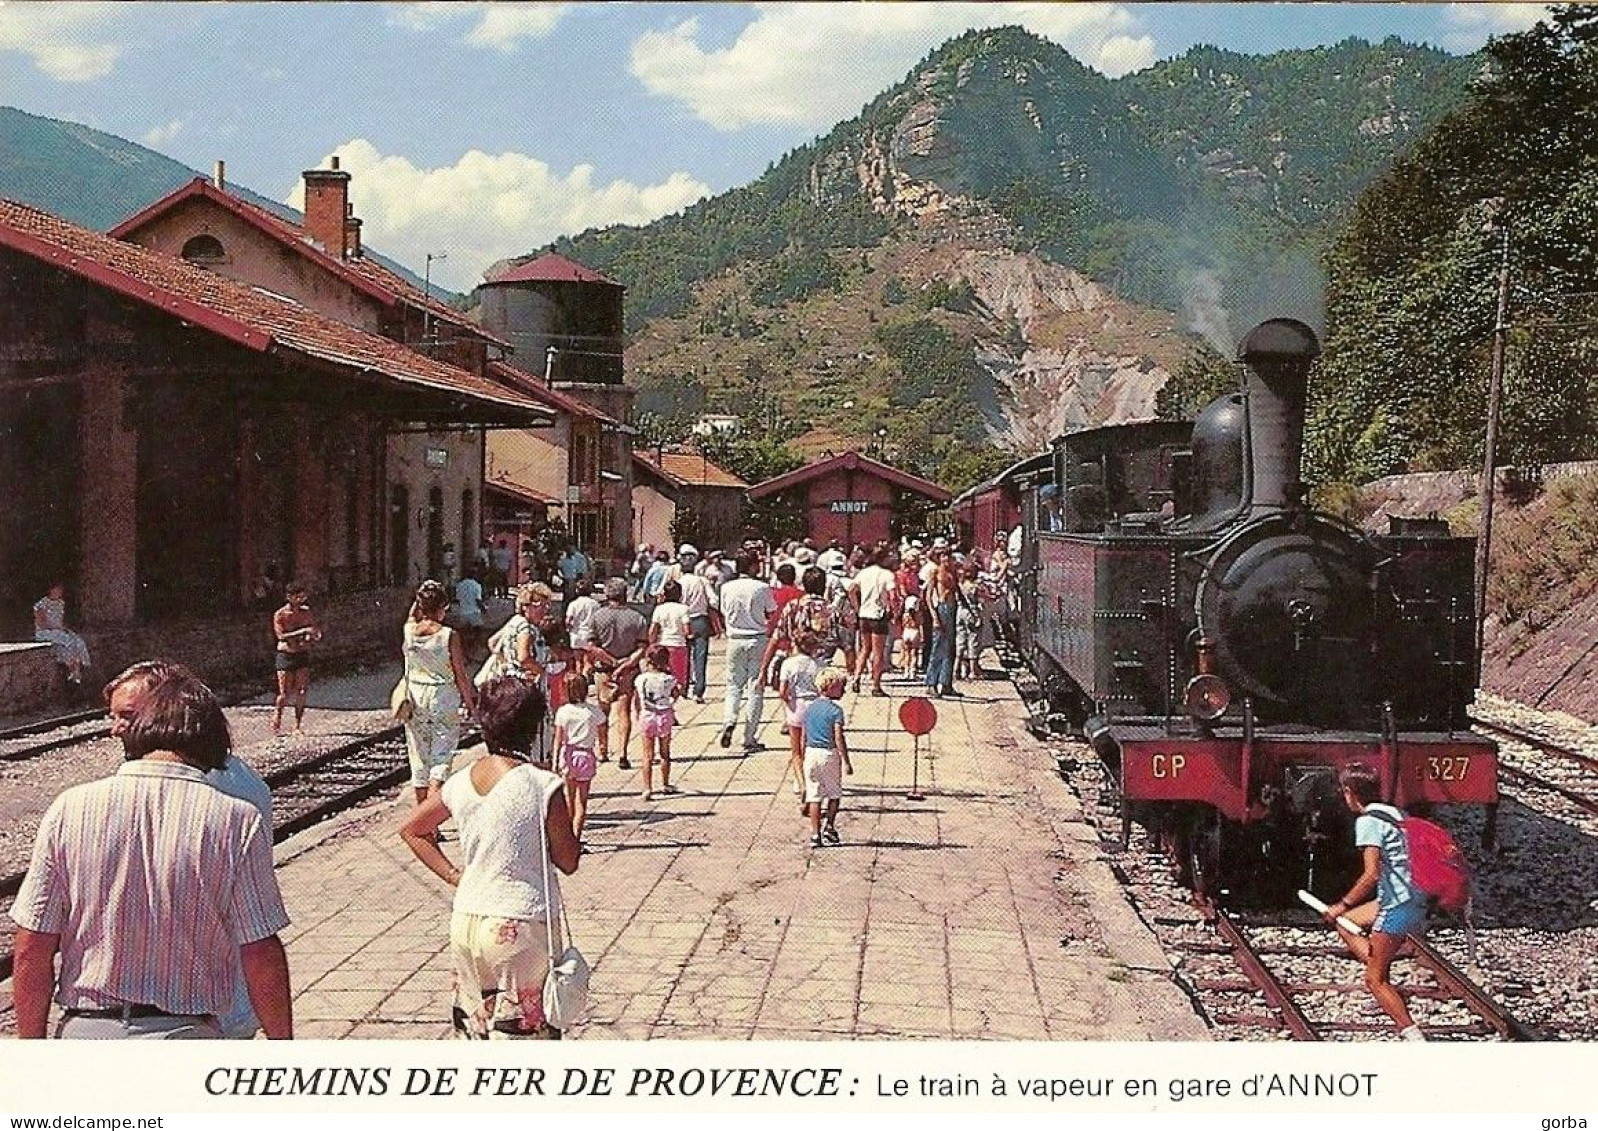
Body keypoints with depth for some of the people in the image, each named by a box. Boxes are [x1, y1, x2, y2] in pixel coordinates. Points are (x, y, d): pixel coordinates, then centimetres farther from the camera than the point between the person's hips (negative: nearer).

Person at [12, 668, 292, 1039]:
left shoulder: (71, 809, -4)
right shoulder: (237, 821, -10)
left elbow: (32, 951, -1)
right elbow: (262, 958, -9)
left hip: (86, 1035, 2)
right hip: (185, 1037, -2)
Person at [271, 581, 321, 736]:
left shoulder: (307, 612, 6)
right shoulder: (280, 615, -6)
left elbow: (316, 631, 11)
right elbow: (281, 636, -17)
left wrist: (310, 638, -12)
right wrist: (302, 632, -25)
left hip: (303, 655, 3)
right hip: (286, 655, -3)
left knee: (302, 691, -3)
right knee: (285, 694, -4)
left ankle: (298, 726, 5)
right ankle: (276, 721, 16)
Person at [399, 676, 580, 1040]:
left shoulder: (460, 783, 3)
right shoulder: (544, 786, -14)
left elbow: (411, 829, 16)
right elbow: (568, 861, -7)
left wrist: (452, 874, 13)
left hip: (465, 921, 6)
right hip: (522, 927, -6)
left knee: (475, 1028, 19)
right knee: (521, 1033, 2)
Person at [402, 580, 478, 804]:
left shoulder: (409, 631, -5)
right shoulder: (449, 636, -14)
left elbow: (412, 616, 22)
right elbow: (460, 675, -7)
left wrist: (420, 600, 12)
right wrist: (470, 701, 4)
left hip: (416, 698, 4)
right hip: (444, 698, -4)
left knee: (418, 754, 14)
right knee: (442, 755, 2)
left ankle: (421, 804, 23)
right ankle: (434, 797, -14)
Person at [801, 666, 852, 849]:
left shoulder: (809, 708, 9)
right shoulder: (835, 710, -9)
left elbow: (804, 737, 12)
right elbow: (838, 737, -15)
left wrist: (805, 759, 20)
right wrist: (846, 761, -13)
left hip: (811, 753, 5)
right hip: (829, 754, -5)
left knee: (814, 796, 7)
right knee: (834, 794, 13)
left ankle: (815, 835, 7)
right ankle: (829, 828, 6)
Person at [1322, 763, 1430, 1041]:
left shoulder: (1368, 821, -12)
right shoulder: (1395, 814, 13)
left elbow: (1372, 874, -20)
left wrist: (1343, 905, -11)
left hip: (1397, 907, -9)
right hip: (1414, 900, 9)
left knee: (1375, 979, -1)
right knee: (1343, 922, 23)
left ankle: (1413, 1036, -5)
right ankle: (1381, 972, 11)